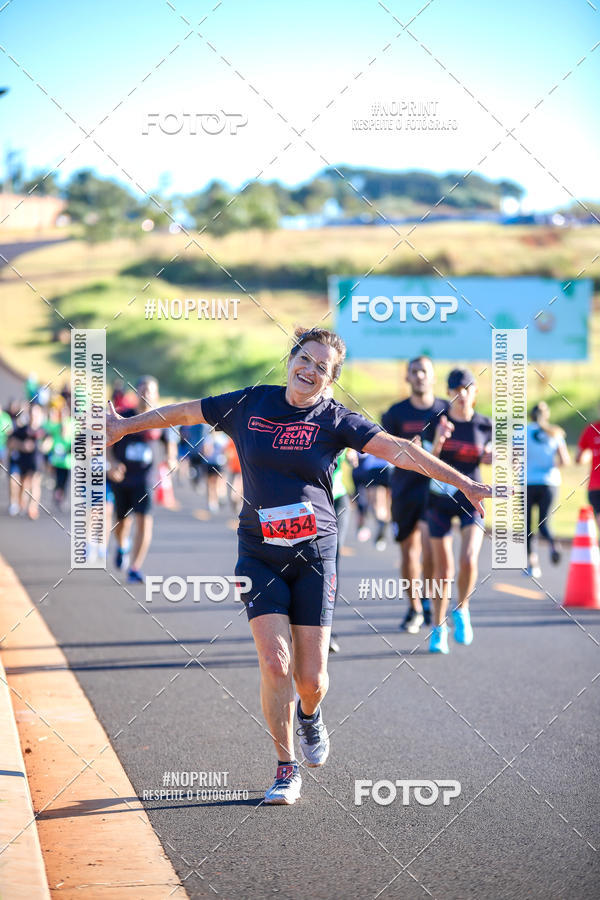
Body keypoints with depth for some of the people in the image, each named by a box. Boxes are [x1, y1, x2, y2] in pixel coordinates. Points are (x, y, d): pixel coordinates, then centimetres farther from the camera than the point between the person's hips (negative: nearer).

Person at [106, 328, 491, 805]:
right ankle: (287, 770, 6)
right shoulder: (249, 405, 1)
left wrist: (465, 484, -15)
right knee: (275, 664, -12)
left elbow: (398, 449, -10)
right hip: (260, 555, 1)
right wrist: (126, 425, 23)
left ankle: (310, 715, 35)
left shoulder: (334, 419, -3)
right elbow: (185, 412, 14)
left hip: (315, 555, -1)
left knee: (311, 679, -3)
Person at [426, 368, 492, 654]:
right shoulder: (438, 420, -4)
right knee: (443, 568, 2)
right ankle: (438, 627, 19)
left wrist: (493, 457, -10)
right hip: (439, 499, 0)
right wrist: (437, 441, -27)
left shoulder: (485, 425, 0)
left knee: (469, 560, -19)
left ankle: (461, 610, 9)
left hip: (471, 499, 0)